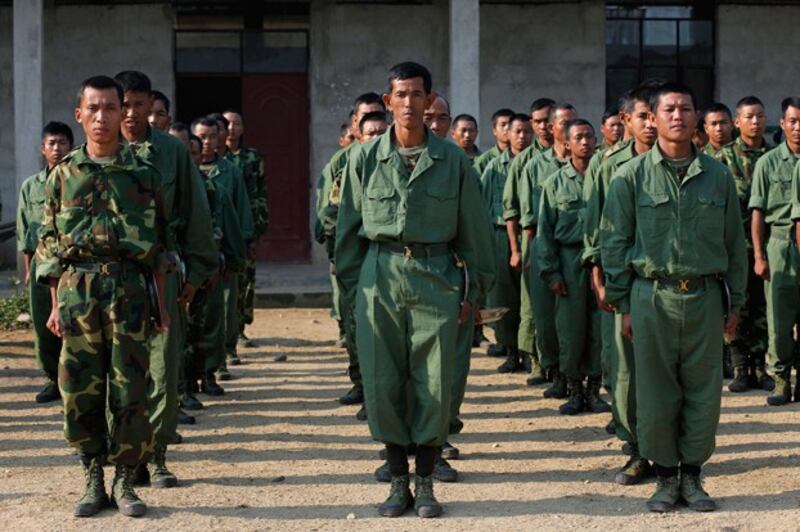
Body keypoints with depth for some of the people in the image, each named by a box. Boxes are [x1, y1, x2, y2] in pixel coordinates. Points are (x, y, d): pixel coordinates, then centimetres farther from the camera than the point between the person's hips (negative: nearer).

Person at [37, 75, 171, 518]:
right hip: (77, 289, 1)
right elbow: (49, 244, 9)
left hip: (130, 289, -1)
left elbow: (159, 244, 9)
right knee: (80, 389, 2)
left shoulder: (143, 174, 7)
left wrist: (161, 302, 5)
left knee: (129, 389, -1)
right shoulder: (63, 174, 8)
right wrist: (56, 305, 4)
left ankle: (125, 482, 9)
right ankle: (93, 481, 12)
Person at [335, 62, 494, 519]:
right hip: (380, 276, 1)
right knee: (382, 381, 3)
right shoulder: (365, 158, 4)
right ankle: (398, 480, 16)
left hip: (435, 276, -1)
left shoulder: (454, 160, 2)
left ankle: (425, 482, 14)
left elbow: (474, 231, 7)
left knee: (435, 382, 1)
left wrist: (474, 289, 6)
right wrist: (351, 284, 6)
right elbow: (349, 228, 9)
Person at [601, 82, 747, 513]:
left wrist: (735, 302, 10)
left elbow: (735, 243, 12)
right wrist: (623, 304, -1)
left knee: (703, 392, 5)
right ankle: (665, 475, 16)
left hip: (705, 297, 2)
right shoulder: (631, 177, 0)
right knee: (656, 393, 3)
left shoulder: (718, 176, 7)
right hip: (652, 297, -2)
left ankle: (692, 474, 18)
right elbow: (614, 243, 2)